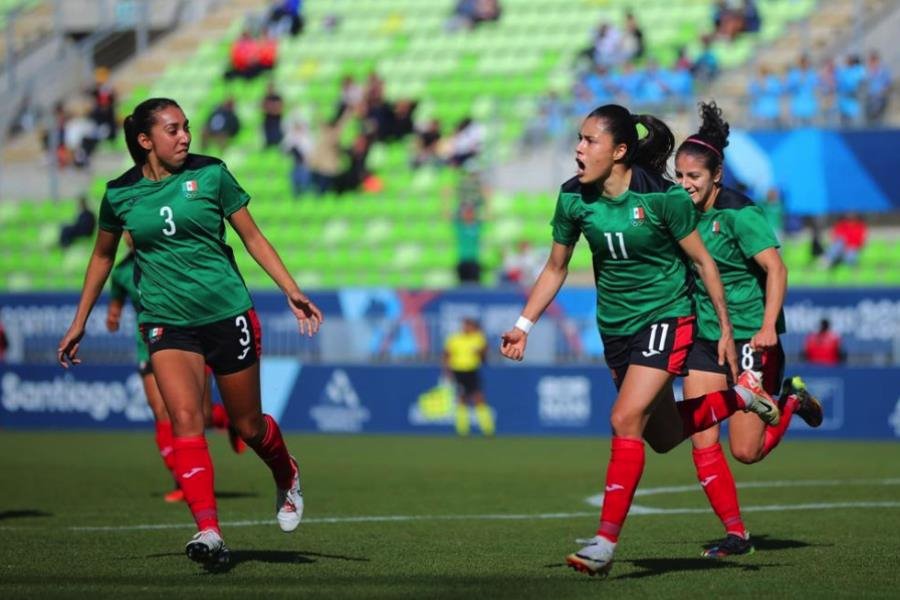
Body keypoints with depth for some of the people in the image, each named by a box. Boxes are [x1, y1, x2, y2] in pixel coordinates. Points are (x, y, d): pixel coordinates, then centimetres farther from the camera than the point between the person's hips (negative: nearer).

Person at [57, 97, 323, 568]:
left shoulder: (210, 174, -3)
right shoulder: (120, 194, 0)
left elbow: (253, 237, 5)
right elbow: (103, 255, 17)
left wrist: (293, 292, -3)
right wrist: (79, 322, 19)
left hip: (227, 313, 0)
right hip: (167, 322, 0)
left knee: (247, 426, 8)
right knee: (185, 419, -20)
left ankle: (287, 478, 42)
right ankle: (209, 532, -25)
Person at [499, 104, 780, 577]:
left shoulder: (662, 197, -19)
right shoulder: (574, 198, -6)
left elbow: (703, 261, -8)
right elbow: (556, 268, 7)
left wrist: (726, 329, -5)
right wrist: (523, 326, -1)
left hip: (667, 319, -6)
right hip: (615, 327, 6)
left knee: (625, 419, -20)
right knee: (663, 438, 13)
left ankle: (606, 542, -16)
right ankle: (739, 396, 39)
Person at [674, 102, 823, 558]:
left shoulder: (738, 214, -15)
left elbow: (775, 268, -22)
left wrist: (768, 327, -32)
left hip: (750, 337, -6)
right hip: (705, 339, 6)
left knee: (745, 451, -4)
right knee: (703, 445, -5)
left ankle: (792, 402, 24)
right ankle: (735, 534, 3)